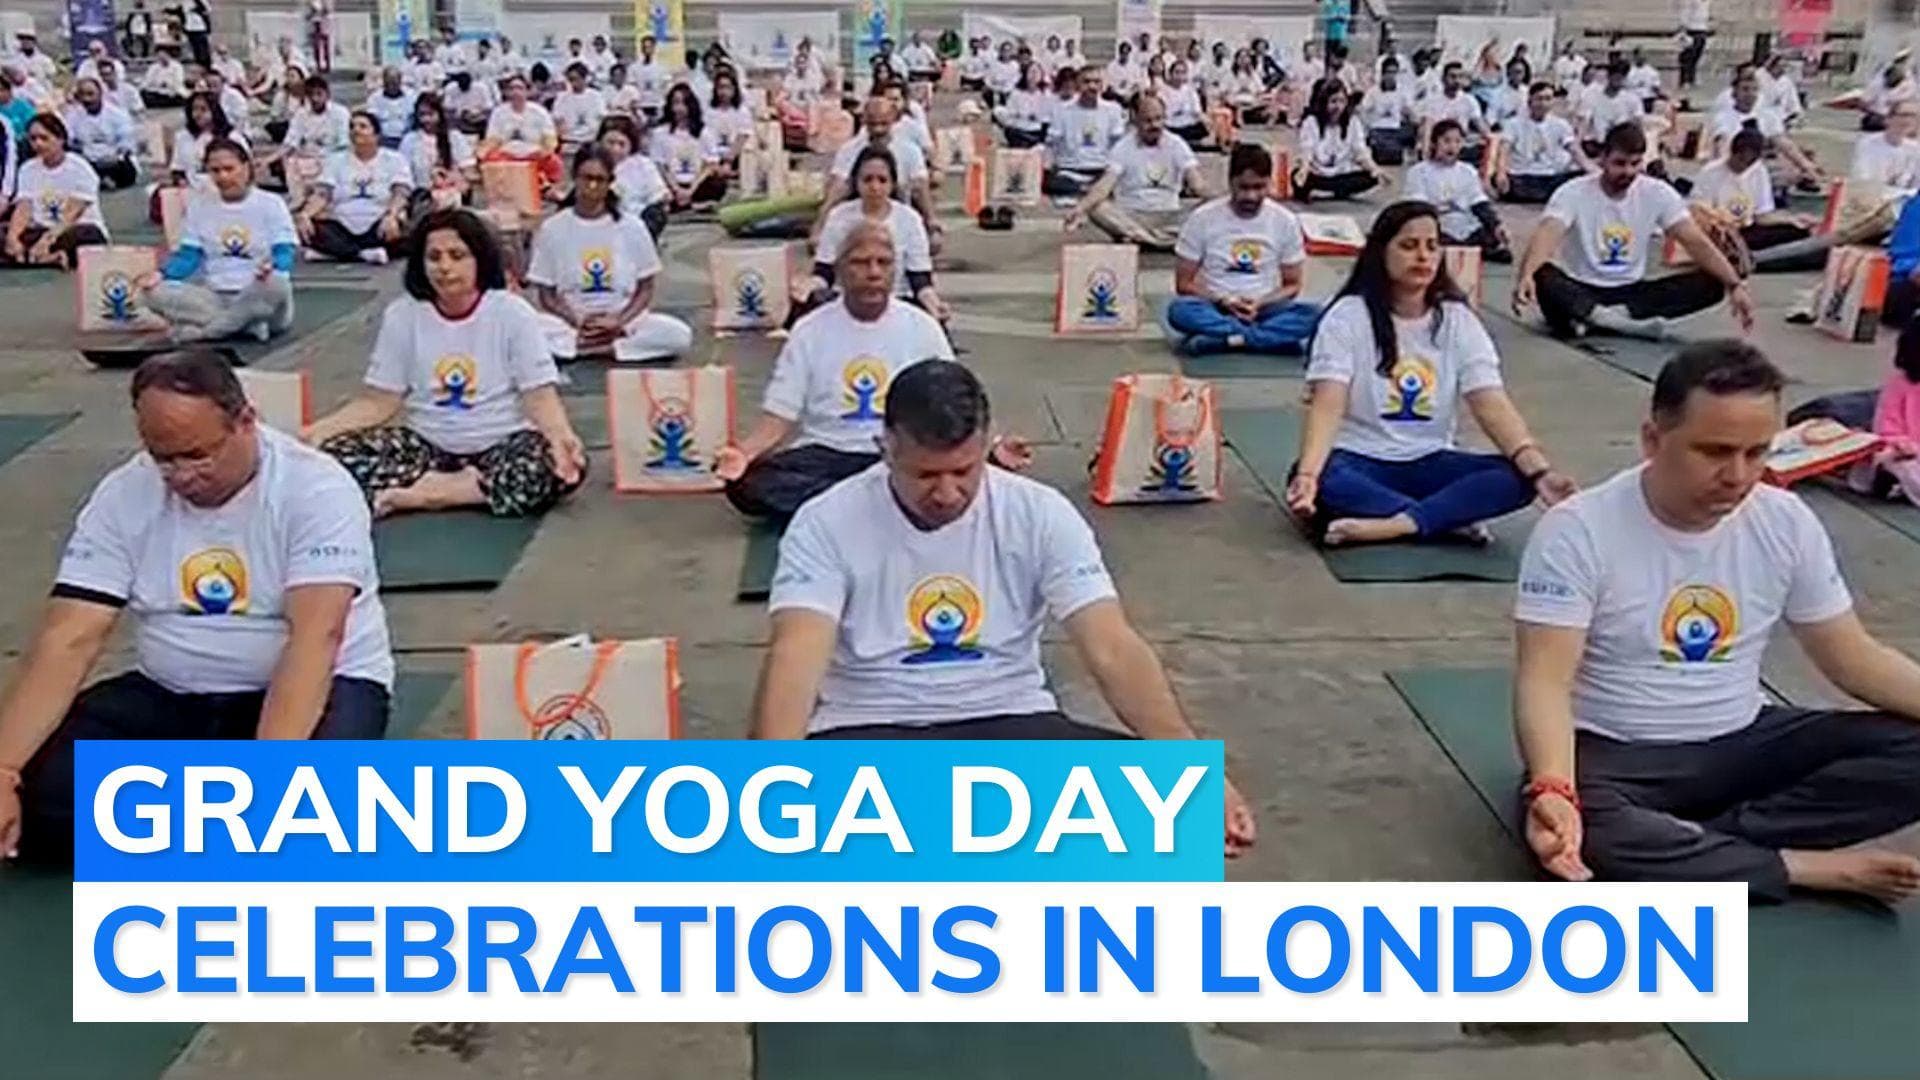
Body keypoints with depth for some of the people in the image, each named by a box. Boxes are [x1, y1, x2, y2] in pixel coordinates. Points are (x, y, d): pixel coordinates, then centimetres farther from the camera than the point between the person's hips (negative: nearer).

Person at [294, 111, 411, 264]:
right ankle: (365, 254, -31)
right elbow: (321, 194, 0)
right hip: (341, 228, 2)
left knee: (397, 227, -37)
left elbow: (400, 194, -12)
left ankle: (334, 251, -25)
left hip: (377, 228, -2)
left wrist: (391, 216, -35)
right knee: (306, 228, -26)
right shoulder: (337, 160, 12)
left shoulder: (394, 159, 4)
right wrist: (304, 214, -22)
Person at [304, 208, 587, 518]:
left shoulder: (512, 312, -6)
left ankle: (426, 491, -22)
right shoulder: (401, 315, 0)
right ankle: (472, 487, -23)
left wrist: (561, 434, -32)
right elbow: (379, 401, 1)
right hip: (427, 443, 2)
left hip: (501, 443, -2)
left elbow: (539, 395, -9)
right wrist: (320, 429, -17)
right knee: (333, 454, -22)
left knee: (560, 467, -35)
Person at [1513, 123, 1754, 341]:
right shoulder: (1573, 193, -13)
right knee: (1541, 276, -36)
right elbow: (1545, 237, -30)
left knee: (1712, 283, -18)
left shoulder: (1657, 193, -3)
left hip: (1631, 292, 4)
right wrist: (1525, 276, -52)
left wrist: (1735, 284, -21)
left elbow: (1696, 242, -7)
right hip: (1580, 291, -4)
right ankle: (1625, 321, -36)